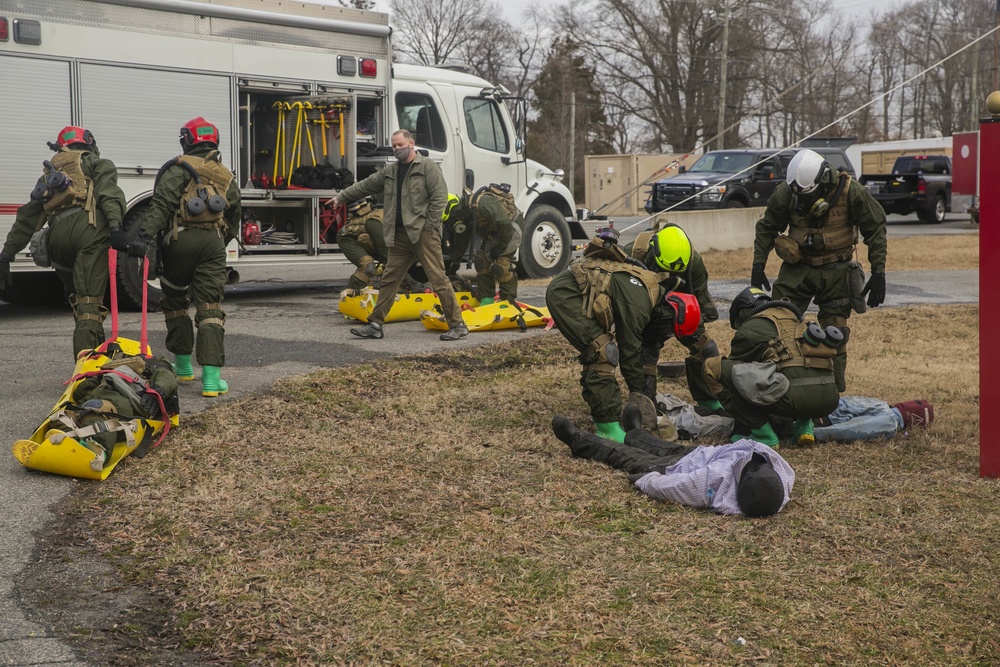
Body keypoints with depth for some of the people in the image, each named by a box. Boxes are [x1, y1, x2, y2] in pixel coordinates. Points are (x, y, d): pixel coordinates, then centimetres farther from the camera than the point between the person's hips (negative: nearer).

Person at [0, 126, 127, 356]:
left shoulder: (49, 174, 35)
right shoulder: (97, 164, 21)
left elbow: (26, 218, 29)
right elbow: (108, 193, -2)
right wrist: (115, 225, -18)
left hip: (57, 236, 5)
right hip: (88, 229, -5)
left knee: (77, 299, 21)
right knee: (89, 302, -13)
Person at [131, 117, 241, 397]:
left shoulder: (179, 168, 4)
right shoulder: (227, 177, 20)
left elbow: (162, 204, -11)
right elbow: (234, 220, 25)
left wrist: (146, 235, -19)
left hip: (180, 239, -3)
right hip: (213, 242, 3)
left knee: (174, 301, 18)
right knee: (210, 308, -2)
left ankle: (183, 365, 25)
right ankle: (211, 378, -14)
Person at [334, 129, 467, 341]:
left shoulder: (428, 167, -4)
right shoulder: (390, 172, 19)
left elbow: (440, 197, -11)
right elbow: (365, 186, 30)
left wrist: (429, 225, -14)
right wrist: (341, 198, 36)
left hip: (423, 233, -7)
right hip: (400, 235, 7)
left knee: (438, 278, -9)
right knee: (389, 278, 8)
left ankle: (457, 325, -6)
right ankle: (375, 325, 14)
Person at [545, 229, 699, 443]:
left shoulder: (652, 288, 10)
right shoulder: (638, 304, -20)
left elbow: (634, 344, 18)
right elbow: (630, 349, -13)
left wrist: (640, 389, 20)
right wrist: (637, 392, -1)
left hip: (567, 292, 11)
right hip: (565, 295, -11)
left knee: (603, 353, 13)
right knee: (603, 353, -13)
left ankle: (604, 415, 21)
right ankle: (608, 426, -11)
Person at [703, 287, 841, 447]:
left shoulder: (748, 330, 11)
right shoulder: (794, 319, 30)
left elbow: (733, 368, 24)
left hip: (797, 395, -7)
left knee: (713, 367, 2)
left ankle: (763, 434, 4)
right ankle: (805, 424, 17)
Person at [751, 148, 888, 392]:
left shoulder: (851, 191, -16)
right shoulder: (785, 193, -13)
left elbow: (875, 228, -5)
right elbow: (766, 228, 4)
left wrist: (878, 273, -8)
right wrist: (758, 266, 0)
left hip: (836, 272, -1)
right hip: (797, 269, 1)